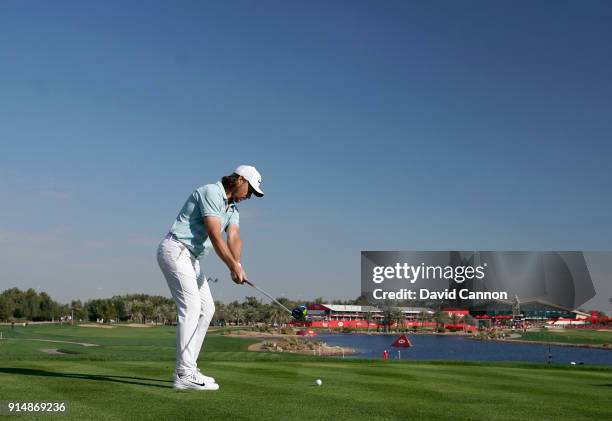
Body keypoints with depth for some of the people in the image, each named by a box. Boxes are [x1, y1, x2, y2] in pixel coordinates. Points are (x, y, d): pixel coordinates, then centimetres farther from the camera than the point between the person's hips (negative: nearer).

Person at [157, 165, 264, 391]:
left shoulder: (232, 209, 15)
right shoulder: (211, 192, -13)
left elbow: (234, 238, -3)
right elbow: (214, 235, -22)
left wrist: (236, 265, -21)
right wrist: (233, 266, -26)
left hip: (190, 257, 10)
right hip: (175, 250, -10)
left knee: (206, 308, 8)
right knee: (191, 308, -17)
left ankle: (187, 369, 11)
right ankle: (185, 374, -18)